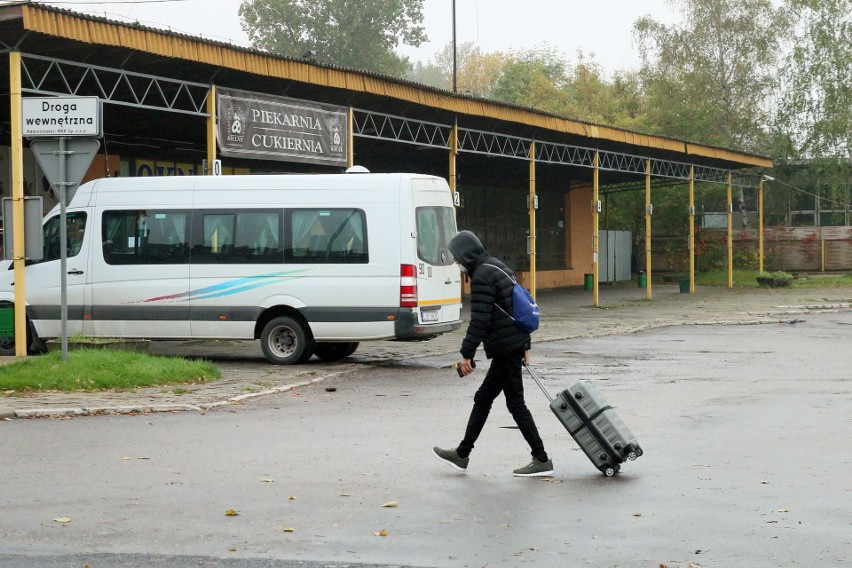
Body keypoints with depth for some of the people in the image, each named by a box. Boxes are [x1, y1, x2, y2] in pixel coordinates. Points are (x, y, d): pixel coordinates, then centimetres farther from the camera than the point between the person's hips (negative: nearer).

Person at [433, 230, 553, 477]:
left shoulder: (481, 277, -14)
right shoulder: (498, 268, 17)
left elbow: (479, 321, -19)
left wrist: (467, 354, -15)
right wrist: (525, 346, 22)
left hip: (504, 349, -10)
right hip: (514, 344, 10)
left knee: (516, 403, -4)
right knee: (482, 399, 15)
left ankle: (541, 460, -1)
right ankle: (462, 454, 23)